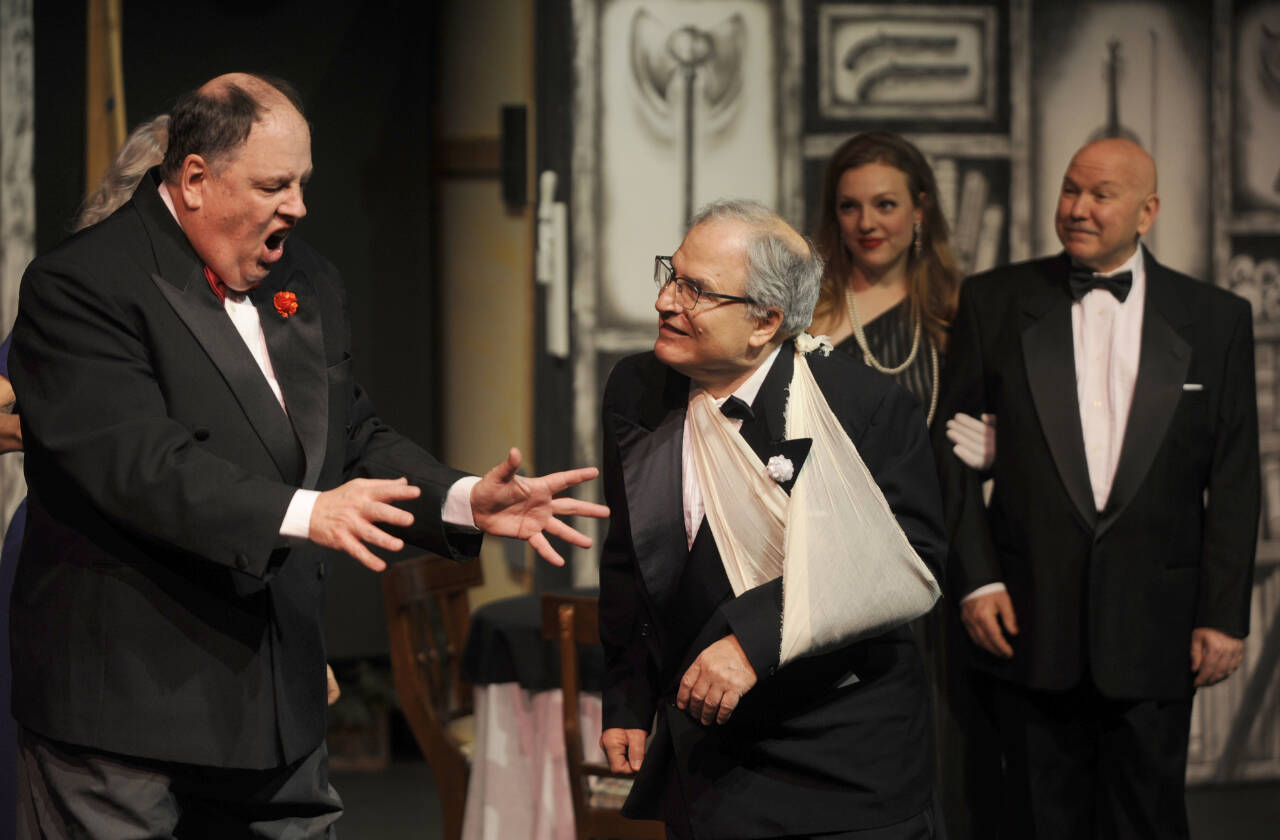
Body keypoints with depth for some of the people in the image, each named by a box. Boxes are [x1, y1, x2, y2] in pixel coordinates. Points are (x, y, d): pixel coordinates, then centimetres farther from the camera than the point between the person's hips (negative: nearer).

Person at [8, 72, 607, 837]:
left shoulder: (306, 284, 13)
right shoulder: (80, 287, -13)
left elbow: (354, 437, 13)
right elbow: (138, 460, -24)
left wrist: (467, 500, -5)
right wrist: (303, 513, -33)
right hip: (124, 700, -7)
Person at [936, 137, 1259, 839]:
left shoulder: (1216, 320, 5)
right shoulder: (995, 302, 5)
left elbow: (1234, 479, 4)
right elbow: (951, 447, 5)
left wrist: (1224, 615, -1)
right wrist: (975, 578, -4)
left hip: (1154, 627, 0)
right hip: (1030, 619, 0)